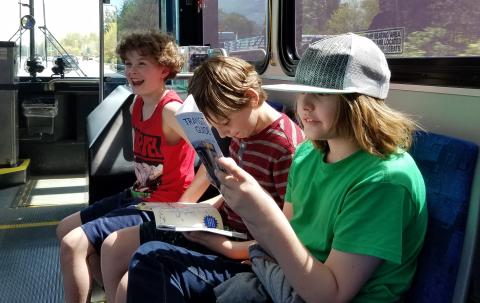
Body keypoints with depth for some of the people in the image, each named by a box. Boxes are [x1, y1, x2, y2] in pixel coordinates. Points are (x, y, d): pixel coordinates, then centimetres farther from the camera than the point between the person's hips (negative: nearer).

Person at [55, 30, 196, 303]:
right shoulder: (137, 104, 5)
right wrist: (138, 189, 5)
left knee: (73, 244, -17)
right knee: (66, 228, 18)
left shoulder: (171, 110, -22)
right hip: (138, 195, 10)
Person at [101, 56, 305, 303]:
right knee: (113, 247, 13)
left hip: (241, 252, -10)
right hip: (217, 226, 10)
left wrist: (230, 249, -25)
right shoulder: (241, 133, 6)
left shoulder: (287, 146, -23)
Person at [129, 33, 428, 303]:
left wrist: (265, 215, -31)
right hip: (281, 278, 7)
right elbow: (283, 242, 6)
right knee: (151, 262, 1)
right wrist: (245, 204, -13)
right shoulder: (307, 153, 2)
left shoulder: (386, 179, -22)